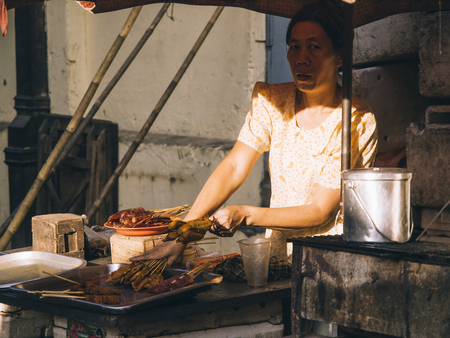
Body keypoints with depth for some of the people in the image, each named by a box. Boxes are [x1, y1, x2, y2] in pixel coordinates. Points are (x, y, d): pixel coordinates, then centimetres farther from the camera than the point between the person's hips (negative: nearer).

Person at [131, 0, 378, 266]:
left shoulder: (358, 122, -13)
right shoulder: (271, 102, 0)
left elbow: (321, 211, -16)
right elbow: (233, 169, -7)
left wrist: (246, 215, -28)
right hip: (278, 258, 4)